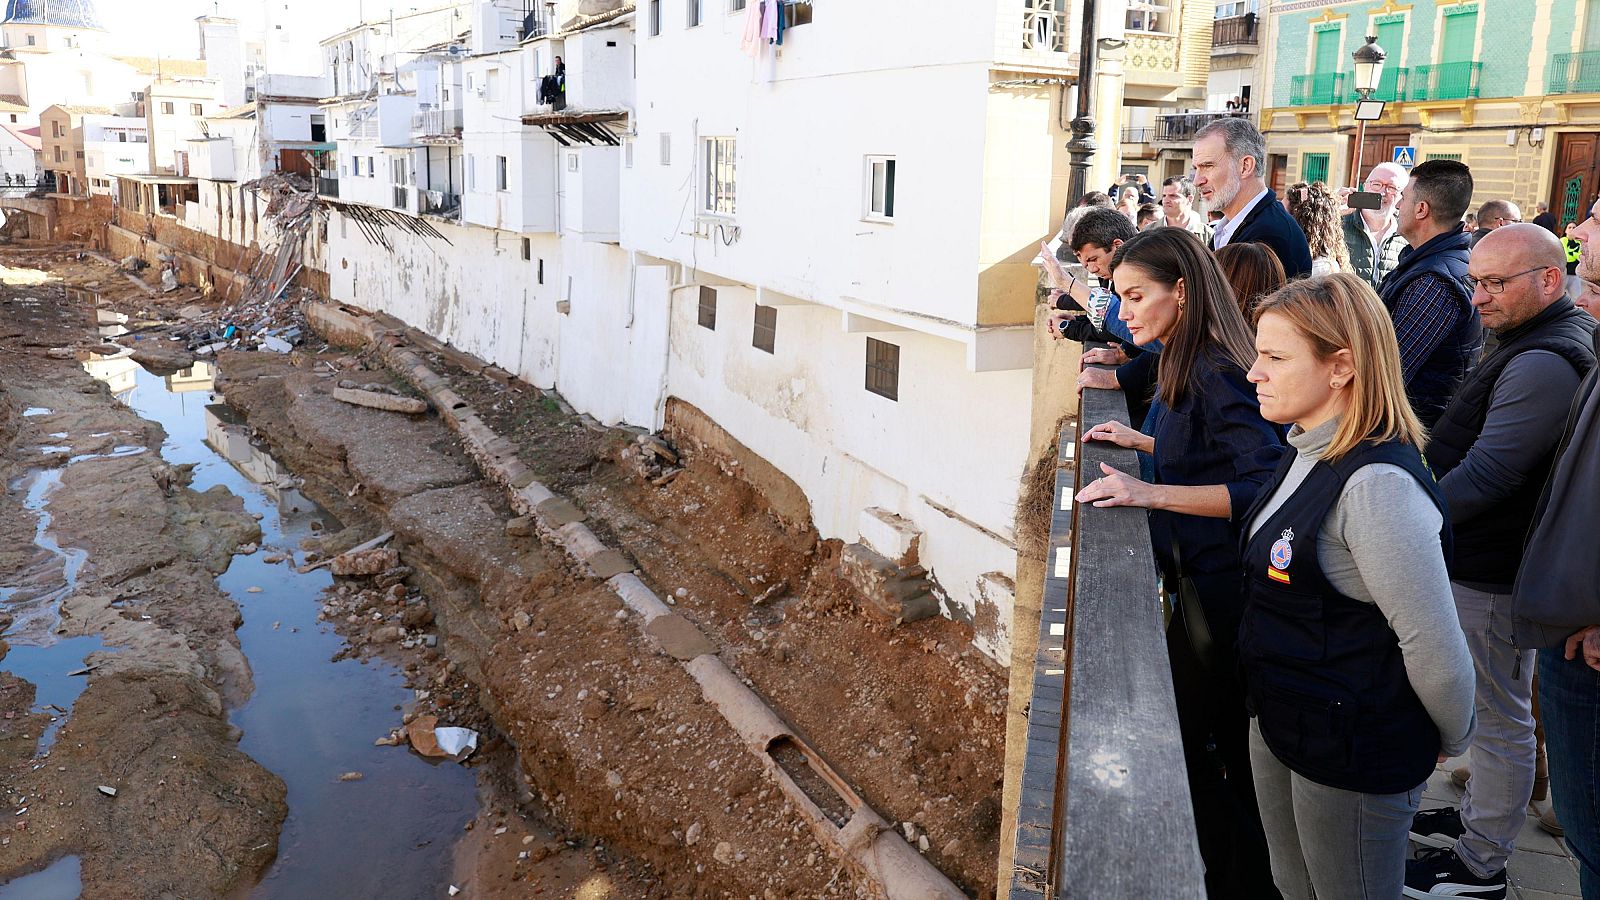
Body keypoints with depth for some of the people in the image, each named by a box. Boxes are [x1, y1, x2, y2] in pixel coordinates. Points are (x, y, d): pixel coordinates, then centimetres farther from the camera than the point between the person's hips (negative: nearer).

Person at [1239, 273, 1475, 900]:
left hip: (1354, 758, -9)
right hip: (1279, 727, 9)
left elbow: (1435, 648, -24)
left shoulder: (1378, 485, -29)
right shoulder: (1307, 453, 2)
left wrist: (1450, 742, -9)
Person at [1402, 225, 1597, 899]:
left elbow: (1485, 474, -32)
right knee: (1491, 710, 23)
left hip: (1494, 575, -10)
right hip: (1483, 561, 10)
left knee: (1499, 718, 4)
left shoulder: (1544, 363, -24)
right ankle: (1477, 818, 39)